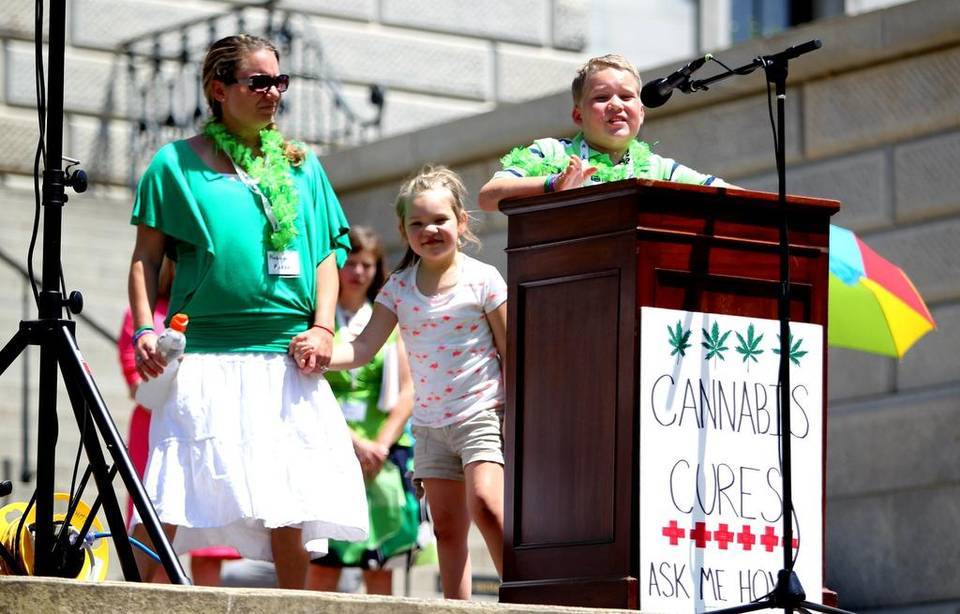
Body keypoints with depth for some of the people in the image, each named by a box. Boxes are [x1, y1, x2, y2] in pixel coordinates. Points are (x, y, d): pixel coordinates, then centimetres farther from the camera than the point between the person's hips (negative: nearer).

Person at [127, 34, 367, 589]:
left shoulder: (302, 165, 16)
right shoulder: (177, 163, 7)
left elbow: (326, 254, 16)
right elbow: (146, 257, 6)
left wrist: (322, 327, 1)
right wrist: (146, 329, -8)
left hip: (290, 360, 3)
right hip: (204, 358, -3)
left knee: (292, 511, 1)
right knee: (168, 503, -11)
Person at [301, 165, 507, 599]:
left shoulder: (482, 279, -4)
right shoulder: (399, 288, 6)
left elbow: (509, 350, -3)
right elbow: (364, 348, -1)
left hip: (481, 413, -5)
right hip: (430, 423, 5)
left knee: (484, 502, -23)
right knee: (447, 528, 5)